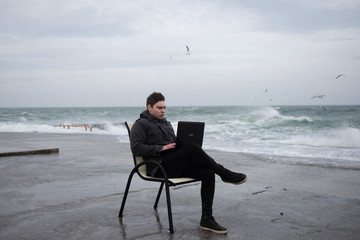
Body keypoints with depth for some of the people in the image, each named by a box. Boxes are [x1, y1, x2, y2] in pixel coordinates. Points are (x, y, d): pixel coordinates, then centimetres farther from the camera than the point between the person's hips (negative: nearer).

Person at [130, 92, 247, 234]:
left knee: (208, 173, -18)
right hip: (159, 168, -8)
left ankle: (207, 219, -15)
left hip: (176, 166, 8)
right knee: (192, 148, -30)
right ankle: (224, 174, -14)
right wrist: (161, 148, -17)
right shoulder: (141, 124, 2)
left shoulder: (166, 123, 27)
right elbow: (136, 148, -11)